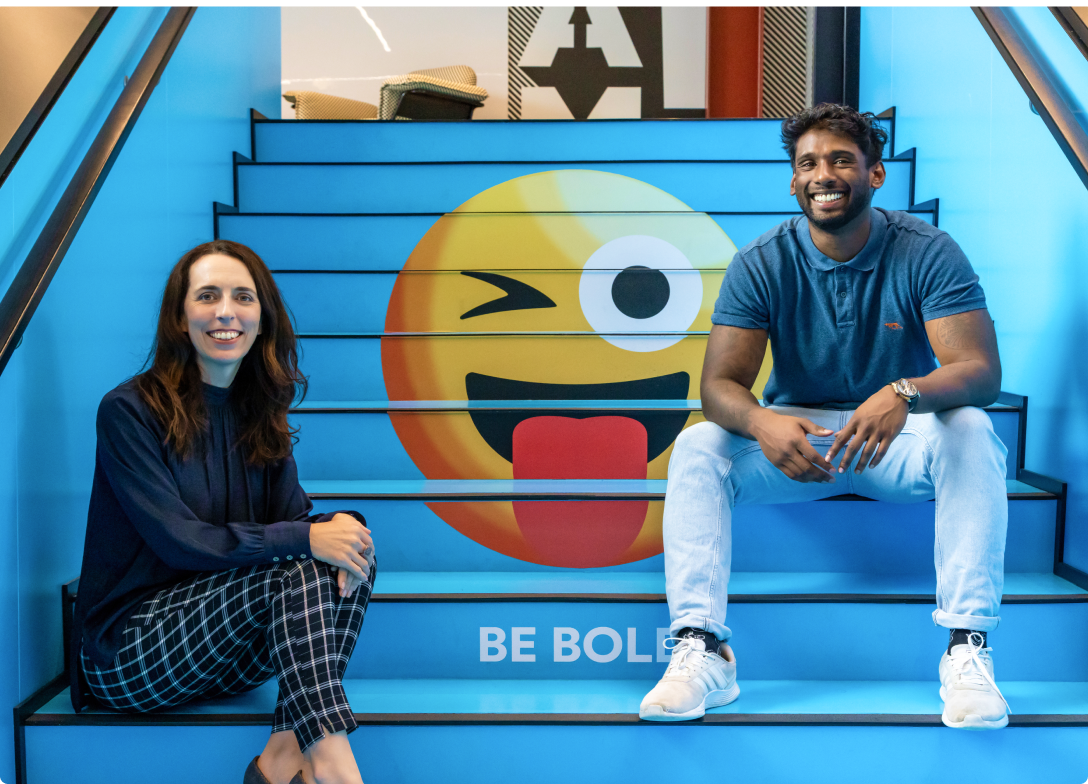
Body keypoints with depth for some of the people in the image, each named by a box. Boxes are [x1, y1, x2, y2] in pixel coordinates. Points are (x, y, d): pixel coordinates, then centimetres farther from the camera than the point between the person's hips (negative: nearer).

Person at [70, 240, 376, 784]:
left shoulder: (259, 415, 8)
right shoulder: (129, 410, -12)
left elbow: (293, 518, 0)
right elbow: (177, 540, -20)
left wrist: (338, 527, -24)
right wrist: (304, 539, -28)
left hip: (223, 655, 6)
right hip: (124, 653, -6)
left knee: (351, 559, -18)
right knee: (293, 572, -28)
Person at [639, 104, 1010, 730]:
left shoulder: (927, 253, -11)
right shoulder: (760, 264, -8)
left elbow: (981, 370, -21)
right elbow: (720, 384, -15)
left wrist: (904, 395, -44)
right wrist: (761, 421, -40)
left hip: (897, 440, -1)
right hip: (793, 436, 1)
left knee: (970, 432, -32)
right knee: (697, 447, -25)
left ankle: (968, 646, -30)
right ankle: (702, 650, -30)